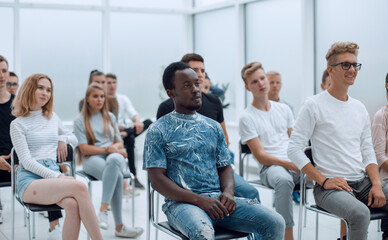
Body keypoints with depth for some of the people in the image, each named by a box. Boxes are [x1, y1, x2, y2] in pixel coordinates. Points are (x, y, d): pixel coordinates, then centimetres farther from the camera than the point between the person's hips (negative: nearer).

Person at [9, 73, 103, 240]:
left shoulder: (53, 118, 21)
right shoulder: (18, 124, 6)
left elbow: (74, 139, 35)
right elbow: (26, 161, -5)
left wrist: (63, 138, 10)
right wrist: (56, 176, -16)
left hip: (54, 173, 4)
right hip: (30, 180, -4)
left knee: (73, 205, -33)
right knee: (79, 187, -32)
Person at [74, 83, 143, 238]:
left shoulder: (110, 117, 23)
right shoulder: (80, 120, 8)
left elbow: (119, 143, 19)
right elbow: (84, 148, -3)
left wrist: (115, 147, -6)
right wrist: (107, 149, -12)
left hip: (113, 155, 3)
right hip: (92, 159, -3)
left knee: (114, 160, -40)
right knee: (117, 176, -38)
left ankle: (103, 210, -46)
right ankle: (119, 227, -39)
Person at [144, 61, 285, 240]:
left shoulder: (213, 127, 19)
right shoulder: (158, 131, 3)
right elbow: (157, 179, -4)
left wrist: (228, 192, -5)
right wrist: (199, 200, -16)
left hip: (218, 200, 5)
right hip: (182, 203, -5)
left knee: (275, 222, -15)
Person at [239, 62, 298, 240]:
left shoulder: (284, 109, 17)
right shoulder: (247, 118, 0)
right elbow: (261, 156, -6)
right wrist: (292, 165, -17)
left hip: (296, 163, 5)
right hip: (269, 167, -5)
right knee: (284, 180, -40)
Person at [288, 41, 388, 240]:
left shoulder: (360, 108, 16)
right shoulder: (314, 105, -3)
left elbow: (368, 153, 17)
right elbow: (294, 149, -8)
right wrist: (324, 180, -14)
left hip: (363, 182, 6)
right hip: (331, 186, -6)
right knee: (360, 213, -35)